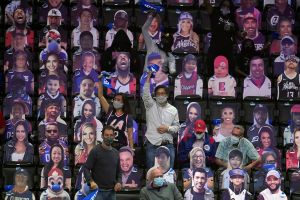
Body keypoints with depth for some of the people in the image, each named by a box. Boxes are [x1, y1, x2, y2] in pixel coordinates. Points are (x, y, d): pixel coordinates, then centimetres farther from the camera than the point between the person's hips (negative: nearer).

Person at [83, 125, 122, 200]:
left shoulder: (116, 153, 13)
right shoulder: (95, 151, -5)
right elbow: (86, 169, -7)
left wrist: (119, 182, -1)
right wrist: (91, 181, -23)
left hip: (111, 192, 6)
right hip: (98, 191, -6)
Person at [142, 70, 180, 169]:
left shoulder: (173, 110, 9)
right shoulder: (151, 106, 4)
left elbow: (177, 126, 11)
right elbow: (145, 93, -12)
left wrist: (167, 128, -11)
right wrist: (149, 76, -22)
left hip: (168, 145, 1)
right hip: (152, 144, -1)